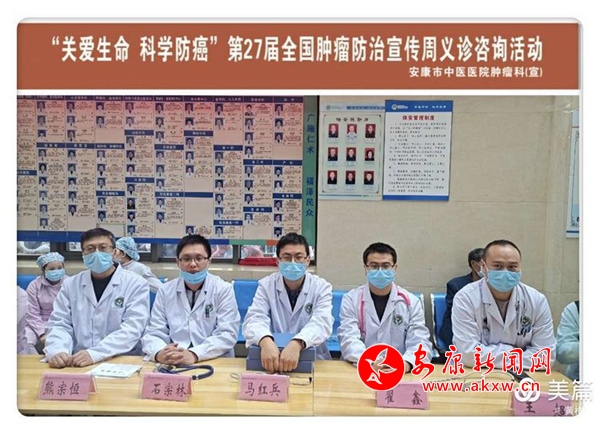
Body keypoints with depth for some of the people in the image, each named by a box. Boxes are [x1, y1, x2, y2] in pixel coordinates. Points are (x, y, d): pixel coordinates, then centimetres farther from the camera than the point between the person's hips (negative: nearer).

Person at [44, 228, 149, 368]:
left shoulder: (136, 284, -3)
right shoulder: (70, 284, 10)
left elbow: (132, 328, -12)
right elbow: (59, 324, 6)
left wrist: (94, 354, -23)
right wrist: (56, 351, -15)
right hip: (78, 364, 3)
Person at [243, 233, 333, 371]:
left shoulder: (321, 287, -2)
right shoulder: (266, 285, 0)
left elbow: (321, 322, -18)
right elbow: (254, 318, -13)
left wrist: (297, 344, -36)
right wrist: (266, 341, -35)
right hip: (273, 359, 1)